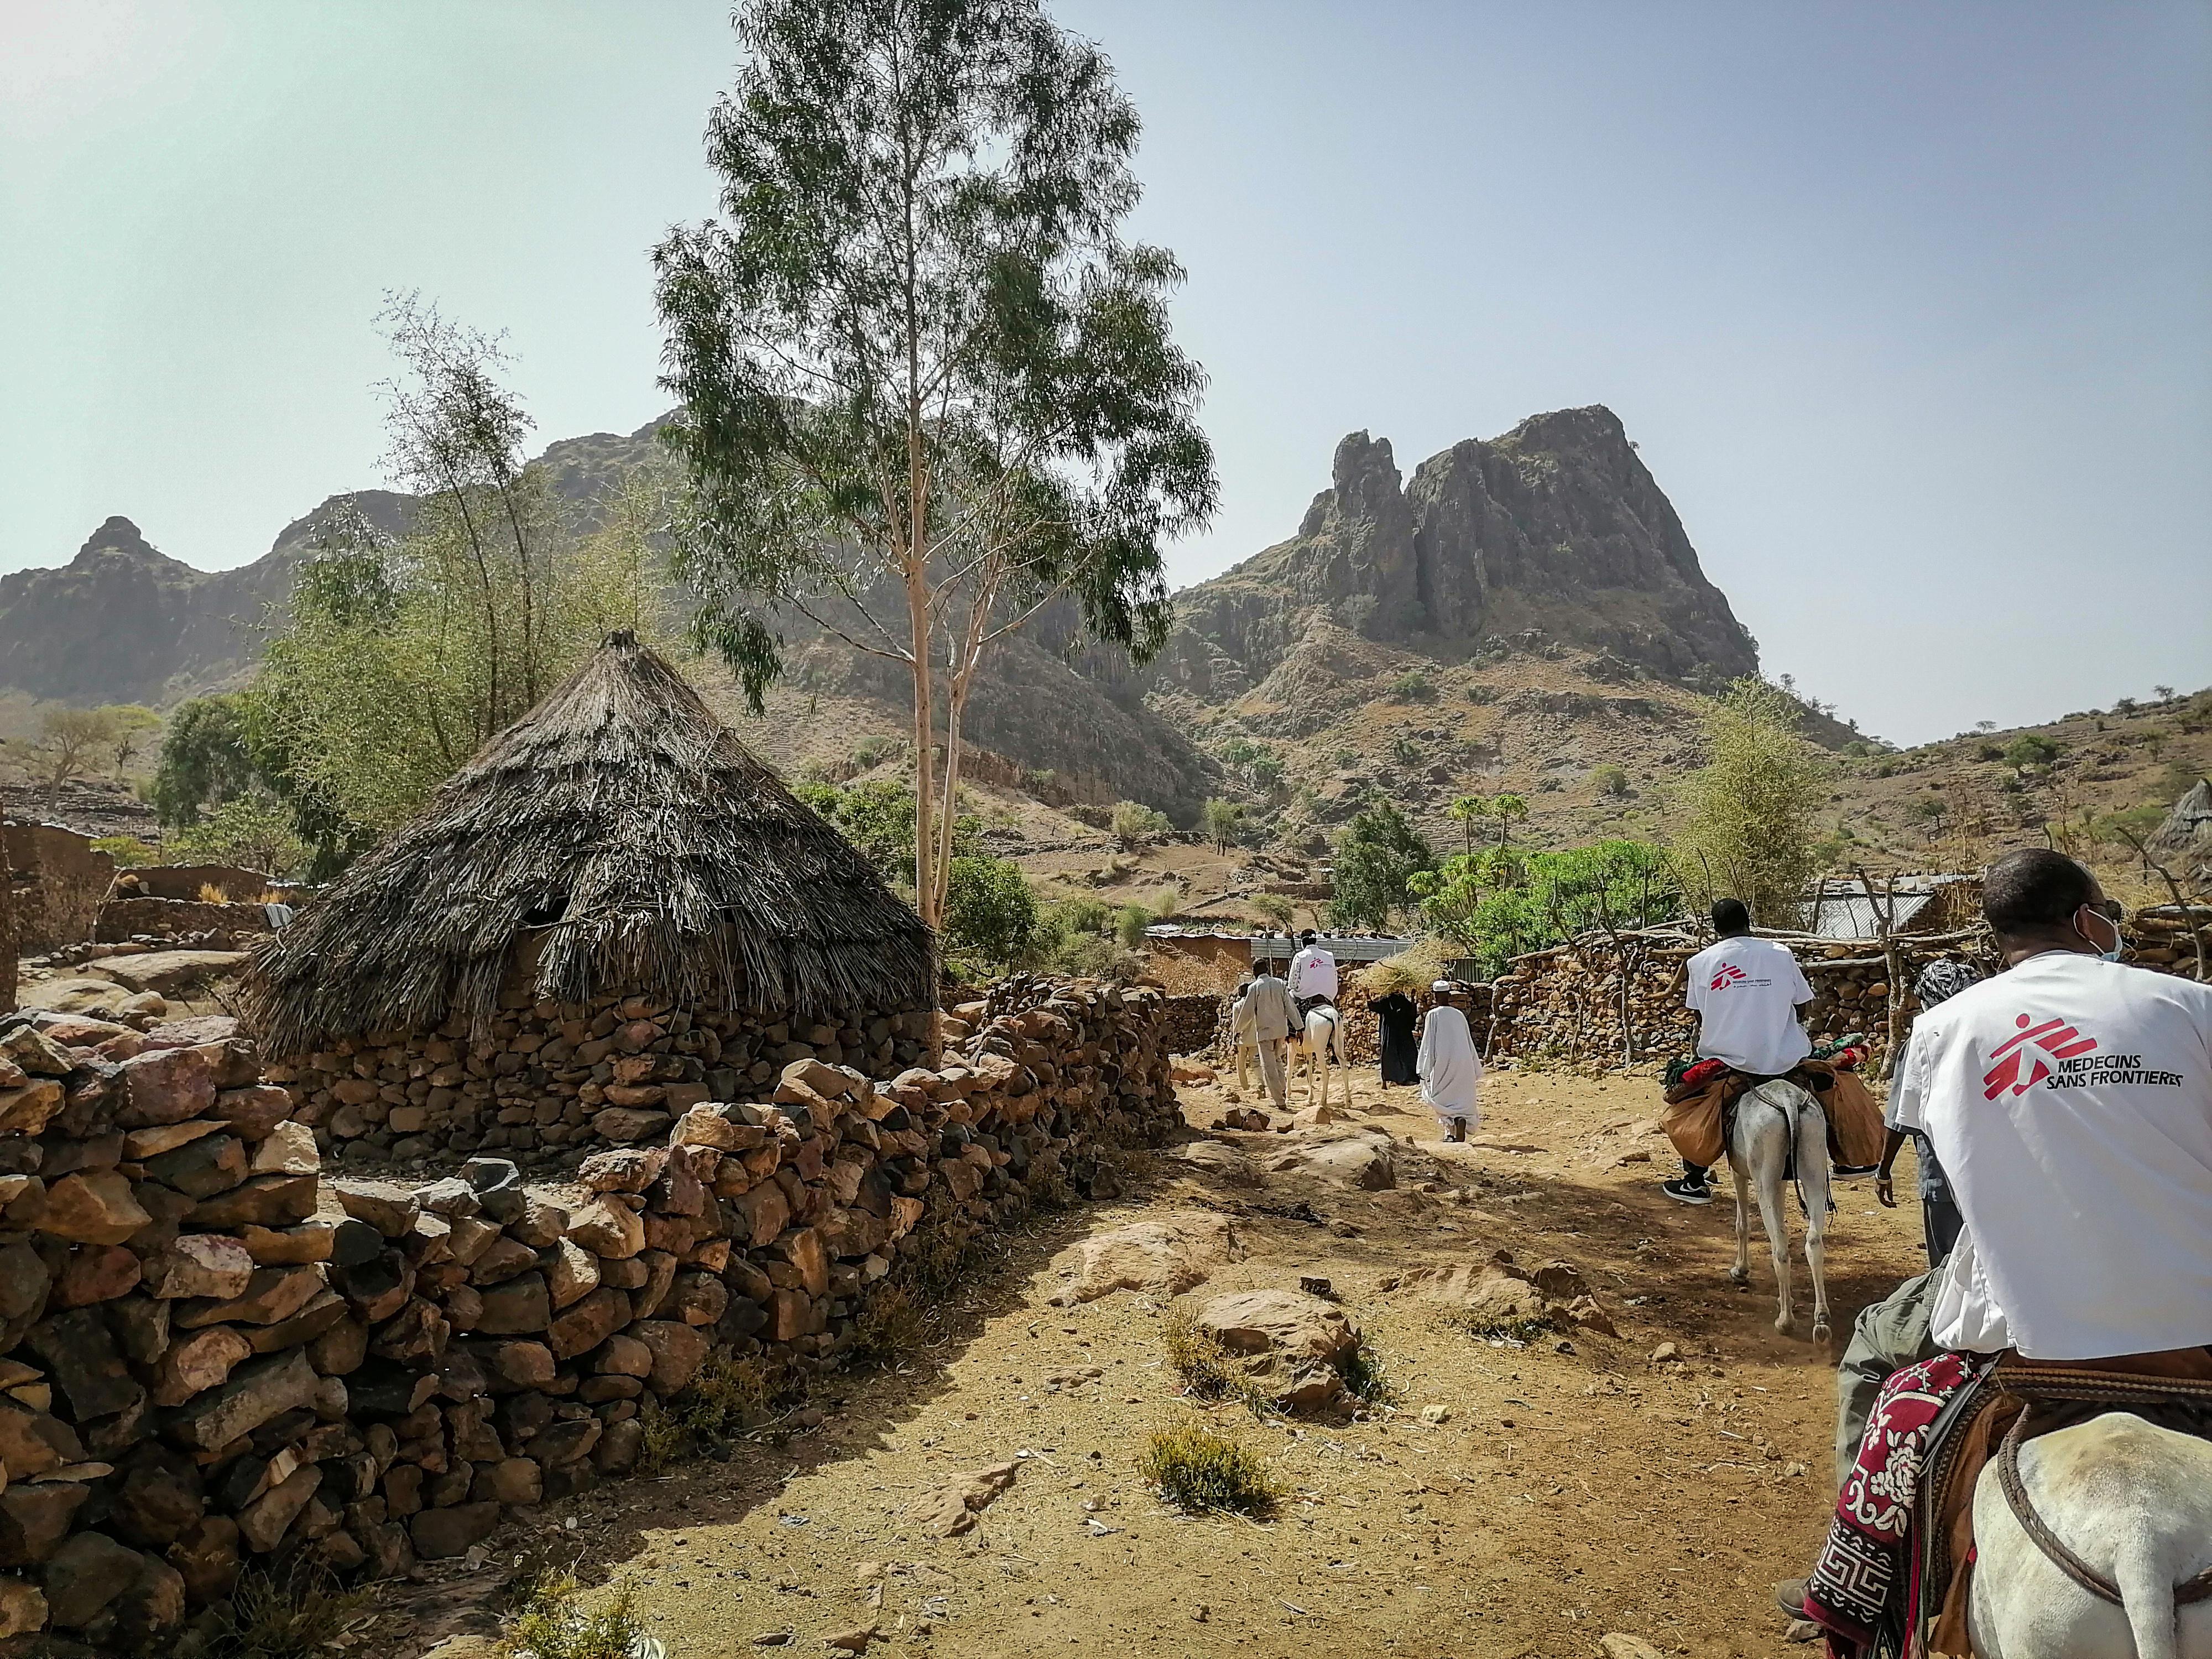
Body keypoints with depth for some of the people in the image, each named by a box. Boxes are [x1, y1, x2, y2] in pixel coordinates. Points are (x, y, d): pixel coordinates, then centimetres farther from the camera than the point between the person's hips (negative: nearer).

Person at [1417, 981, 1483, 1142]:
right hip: (1464, 1062, 3)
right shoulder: (1459, 1015, 7)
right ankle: (1462, 1119, -17)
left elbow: (1428, 1043, -5)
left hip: (1442, 1063, -3)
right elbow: (1469, 1042, 13)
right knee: (1462, 1097, 11)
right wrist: (1476, 1070, 20)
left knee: (1442, 1098, 9)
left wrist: (1425, 1071, -1)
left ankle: (1450, 1131, -8)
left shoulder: (1433, 1015, -5)